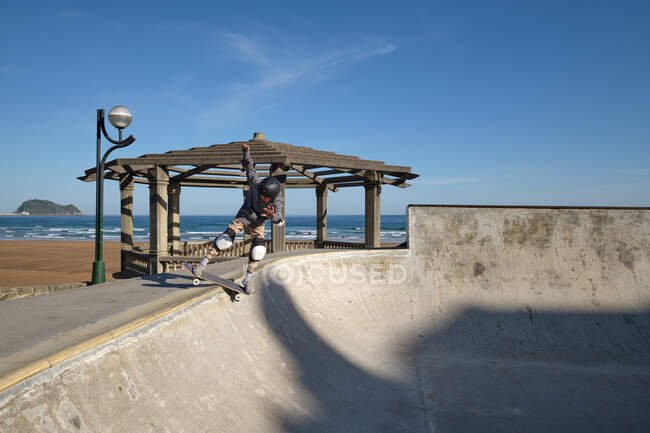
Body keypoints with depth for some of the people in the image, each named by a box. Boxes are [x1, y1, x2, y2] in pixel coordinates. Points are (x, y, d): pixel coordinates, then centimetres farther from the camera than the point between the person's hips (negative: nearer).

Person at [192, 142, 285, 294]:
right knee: (226, 239, -21)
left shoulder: (277, 200, -28)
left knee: (258, 251, -18)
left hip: (258, 223, 0)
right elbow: (249, 167, -4)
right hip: (244, 215, 0)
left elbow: (279, 220, -45)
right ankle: (202, 265, -12)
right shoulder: (256, 182, -26)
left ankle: (246, 282, -2)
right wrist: (246, 152, -6)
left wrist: (273, 216, -66)